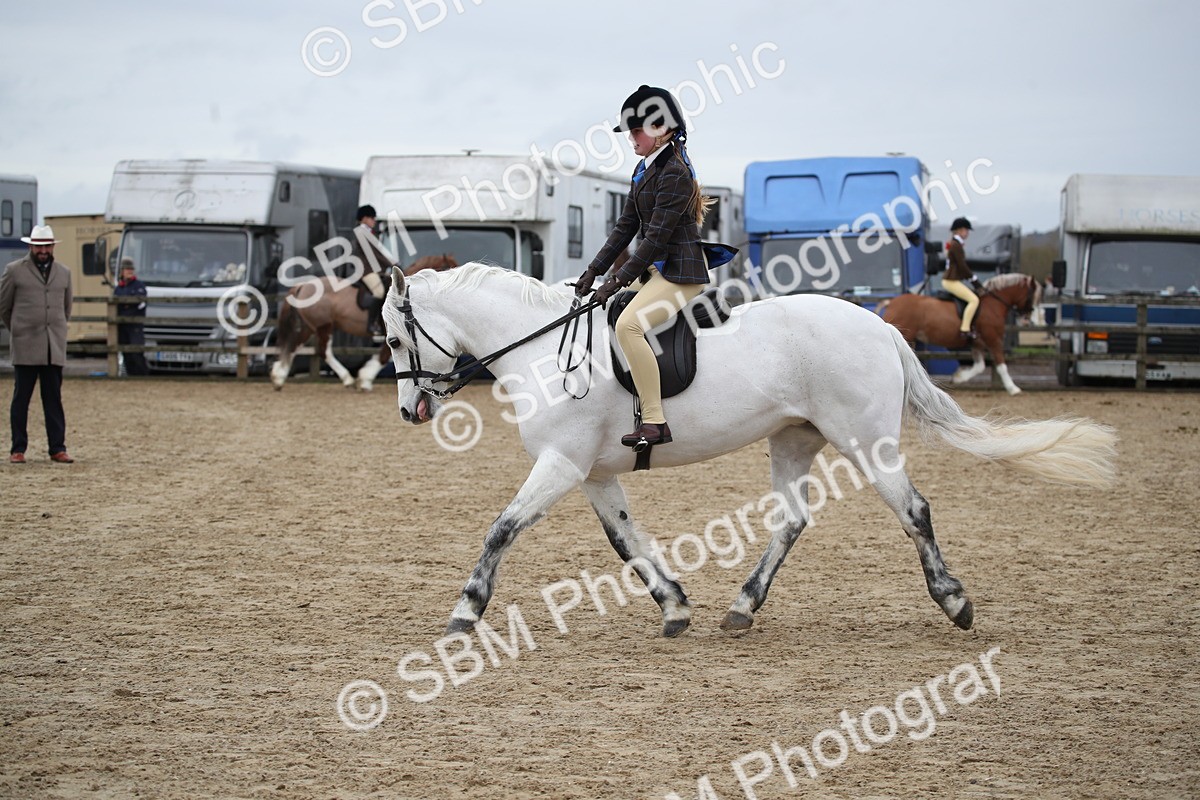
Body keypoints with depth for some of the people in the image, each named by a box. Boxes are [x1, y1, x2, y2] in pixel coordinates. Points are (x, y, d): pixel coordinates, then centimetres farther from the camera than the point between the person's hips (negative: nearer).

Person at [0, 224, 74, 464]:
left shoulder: (64, 273, 13)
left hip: (55, 347, 3)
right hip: (25, 347, -3)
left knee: (54, 399, 3)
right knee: (21, 398, -1)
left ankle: (57, 449, 4)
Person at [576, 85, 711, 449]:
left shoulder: (674, 174, -17)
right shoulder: (645, 169, 13)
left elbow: (657, 238, -21)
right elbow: (627, 225, 16)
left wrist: (618, 279, -20)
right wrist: (595, 269, 9)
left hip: (680, 272, -11)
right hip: (654, 269, 11)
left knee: (628, 323, -30)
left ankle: (655, 422, -32)